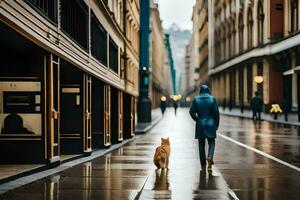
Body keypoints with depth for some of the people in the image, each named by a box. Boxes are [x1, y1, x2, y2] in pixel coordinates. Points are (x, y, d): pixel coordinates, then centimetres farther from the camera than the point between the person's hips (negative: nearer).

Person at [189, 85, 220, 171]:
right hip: (211, 125, -1)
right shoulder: (212, 99, -3)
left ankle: (203, 165, 11)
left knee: (201, 145, 8)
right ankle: (210, 157, -17)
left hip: (200, 125, 1)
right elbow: (216, 112, -5)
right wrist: (216, 124, 3)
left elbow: (192, 111, -7)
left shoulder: (196, 99, -2)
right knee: (211, 142, 11)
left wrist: (197, 120, 6)